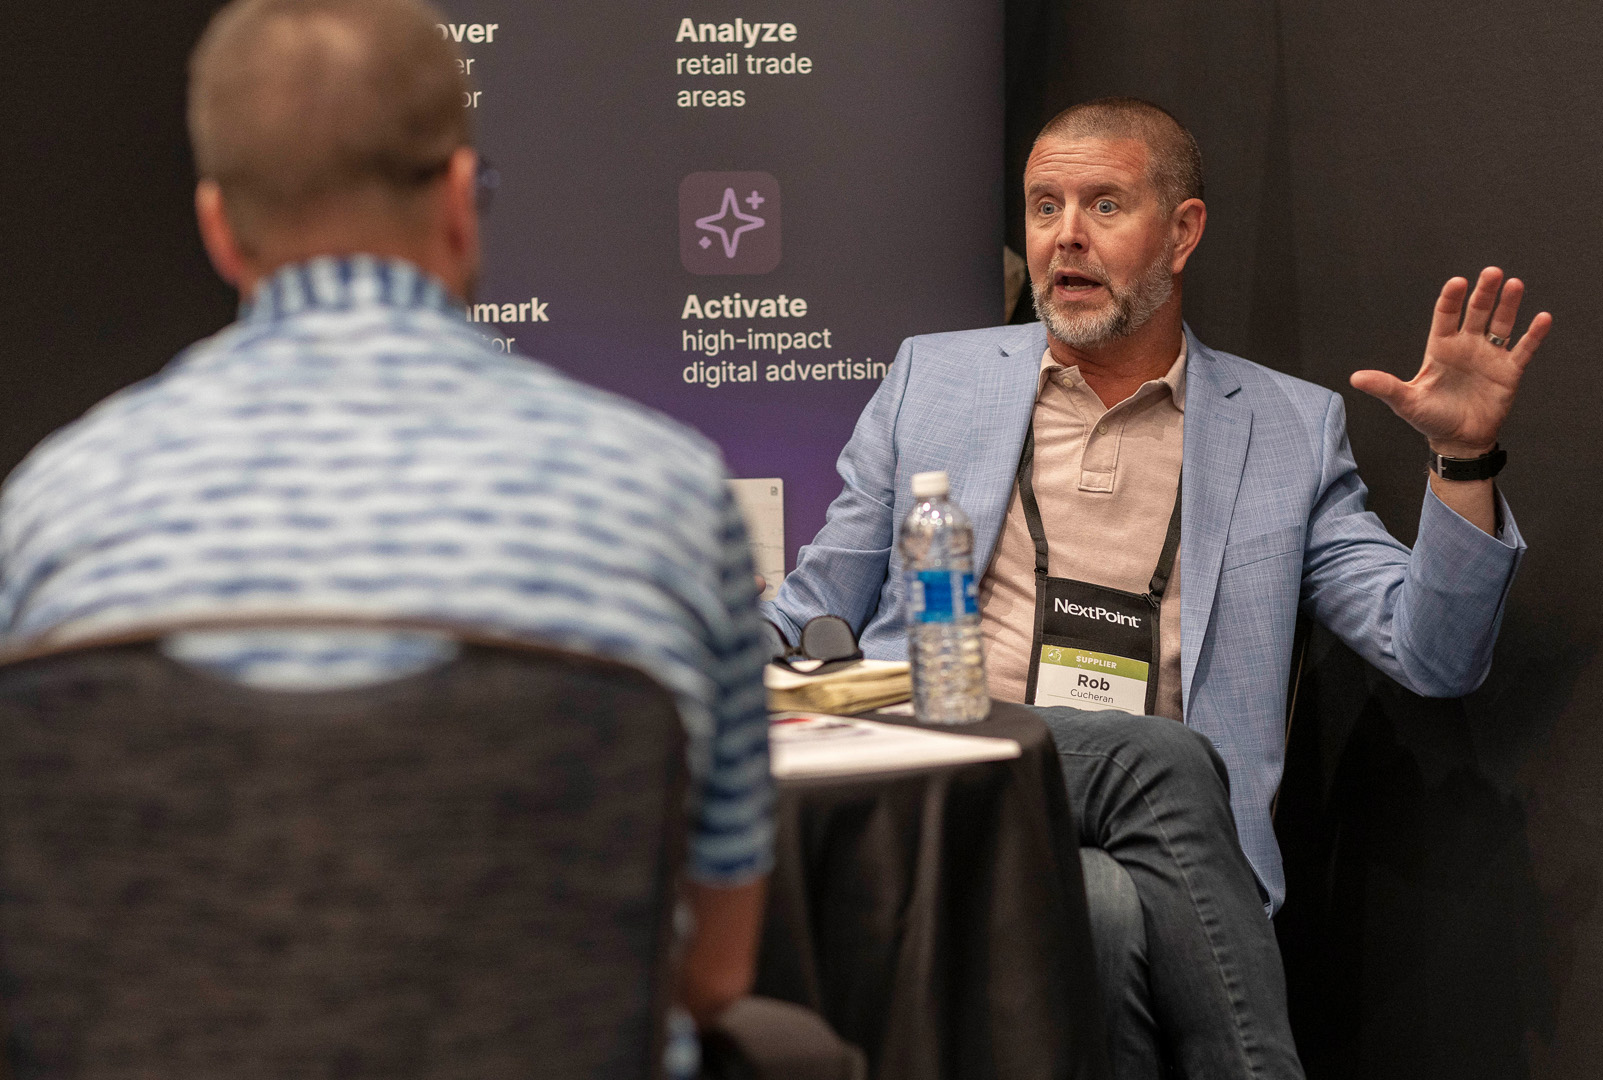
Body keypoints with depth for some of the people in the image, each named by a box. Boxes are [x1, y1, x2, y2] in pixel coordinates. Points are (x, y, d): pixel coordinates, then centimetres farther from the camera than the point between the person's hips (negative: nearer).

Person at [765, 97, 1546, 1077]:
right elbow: (818, 610, 21)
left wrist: (1465, 458, -5)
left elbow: (1433, 656, 9)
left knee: (1109, 915, -38)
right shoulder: (933, 375, 19)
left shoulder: (1289, 429, 16)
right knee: (1167, 758, -32)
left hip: (1152, 843, 0)